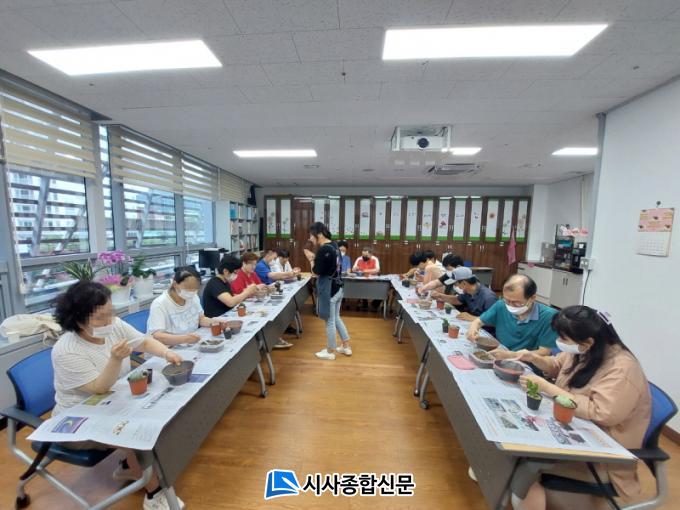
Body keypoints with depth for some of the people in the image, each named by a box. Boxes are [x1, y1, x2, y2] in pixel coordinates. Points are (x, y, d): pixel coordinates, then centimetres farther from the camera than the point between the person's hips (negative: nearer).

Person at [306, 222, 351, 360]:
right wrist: (315, 258, 5)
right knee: (336, 318, 22)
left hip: (328, 290, -9)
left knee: (329, 321, 7)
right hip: (337, 288, 9)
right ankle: (346, 346, 33)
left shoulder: (323, 249, -21)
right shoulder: (334, 245, 7)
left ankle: (330, 352, 25)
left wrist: (311, 260, -2)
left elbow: (317, 272, -17)